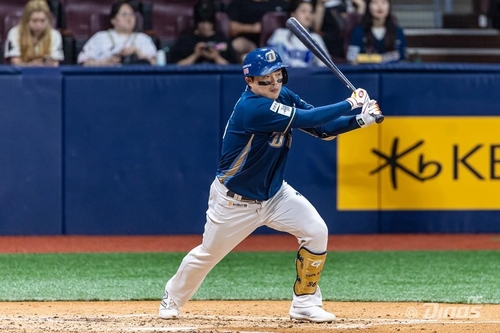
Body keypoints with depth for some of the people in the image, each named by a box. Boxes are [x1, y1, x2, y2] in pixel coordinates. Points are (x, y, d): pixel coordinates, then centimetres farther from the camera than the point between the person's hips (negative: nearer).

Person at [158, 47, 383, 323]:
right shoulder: (252, 107, -30)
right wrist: (350, 104, -28)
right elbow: (307, 118, -35)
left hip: (274, 193, 6)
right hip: (234, 199, -6)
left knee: (316, 231, -13)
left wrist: (359, 120, -20)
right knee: (208, 254, 9)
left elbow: (322, 128, -5)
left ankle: (305, 303, 0)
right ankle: (173, 298, 38)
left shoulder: (284, 97, -6)